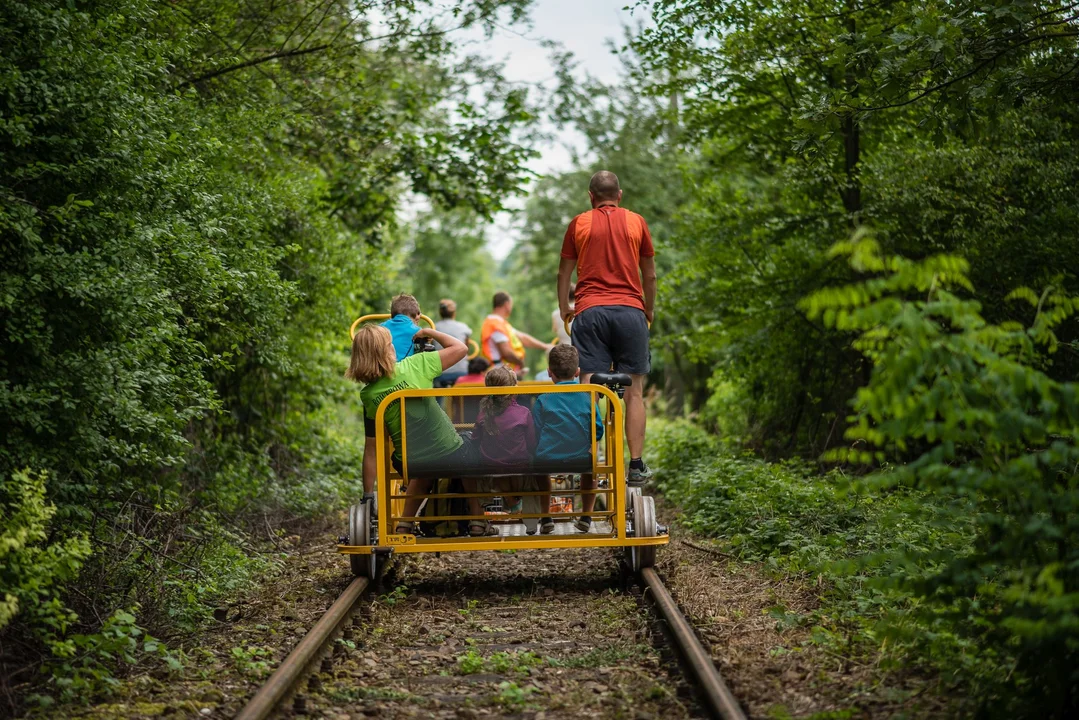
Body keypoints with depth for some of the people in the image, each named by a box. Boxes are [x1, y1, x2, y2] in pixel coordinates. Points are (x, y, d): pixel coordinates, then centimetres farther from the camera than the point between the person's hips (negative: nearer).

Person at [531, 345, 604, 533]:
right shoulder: (587, 398, 1)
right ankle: (586, 516, 35)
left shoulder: (542, 400, -2)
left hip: (547, 460, 0)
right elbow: (598, 432, 4)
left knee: (542, 471, 37)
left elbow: (535, 435, -1)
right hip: (580, 458, 0)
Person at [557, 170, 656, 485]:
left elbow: (564, 273, 12)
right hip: (630, 311, 0)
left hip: (590, 312, 0)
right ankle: (636, 466, 1)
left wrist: (564, 309, 27)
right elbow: (649, 275, 15)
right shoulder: (636, 222, 9)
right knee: (633, 392, 3)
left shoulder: (579, 223, 8)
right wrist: (649, 309, 29)